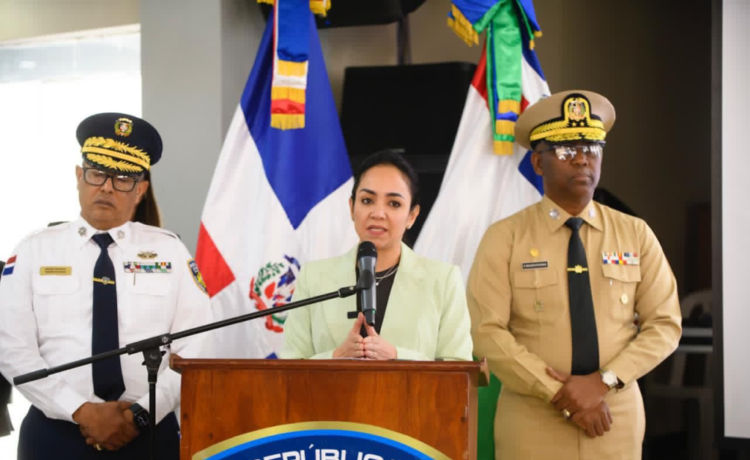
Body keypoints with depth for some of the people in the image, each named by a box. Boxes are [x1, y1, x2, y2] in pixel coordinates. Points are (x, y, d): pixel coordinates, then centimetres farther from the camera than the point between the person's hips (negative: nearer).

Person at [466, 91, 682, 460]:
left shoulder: (635, 235, 4)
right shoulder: (504, 238, -3)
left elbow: (665, 324, 1)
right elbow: (487, 331, -10)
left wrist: (604, 381, -13)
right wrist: (561, 395, -16)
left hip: (616, 423, 2)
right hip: (532, 427, -2)